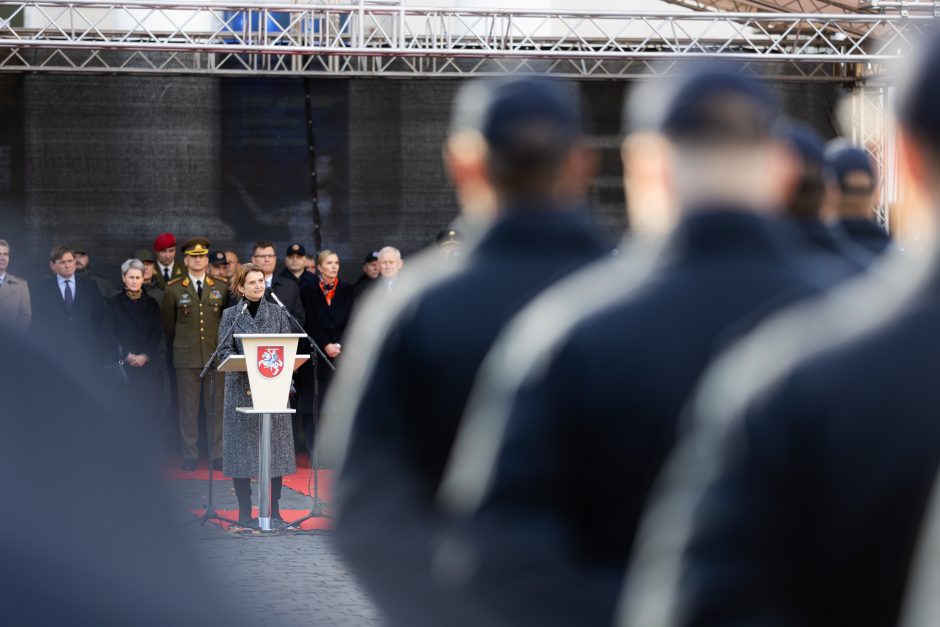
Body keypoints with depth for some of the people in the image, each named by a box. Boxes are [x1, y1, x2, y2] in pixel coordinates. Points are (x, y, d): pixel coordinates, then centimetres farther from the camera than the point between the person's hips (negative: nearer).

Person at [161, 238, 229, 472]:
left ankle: (216, 454, 6)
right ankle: (189, 455, 6)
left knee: (216, 406, 0)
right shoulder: (174, 289, 6)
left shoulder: (221, 288, 9)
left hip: (216, 356, 1)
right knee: (188, 407, 0)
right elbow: (168, 325, 11)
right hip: (186, 357, -1)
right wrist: (175, 351, 11)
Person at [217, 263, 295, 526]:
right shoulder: (231, 315, 4)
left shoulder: (277, 313, 9)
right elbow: (225, 351, -2)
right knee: (242, 446, -2)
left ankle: (275, 509, 6)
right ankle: (244, 511, 4)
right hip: (241, 388, -1)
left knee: (275, 445, 0)